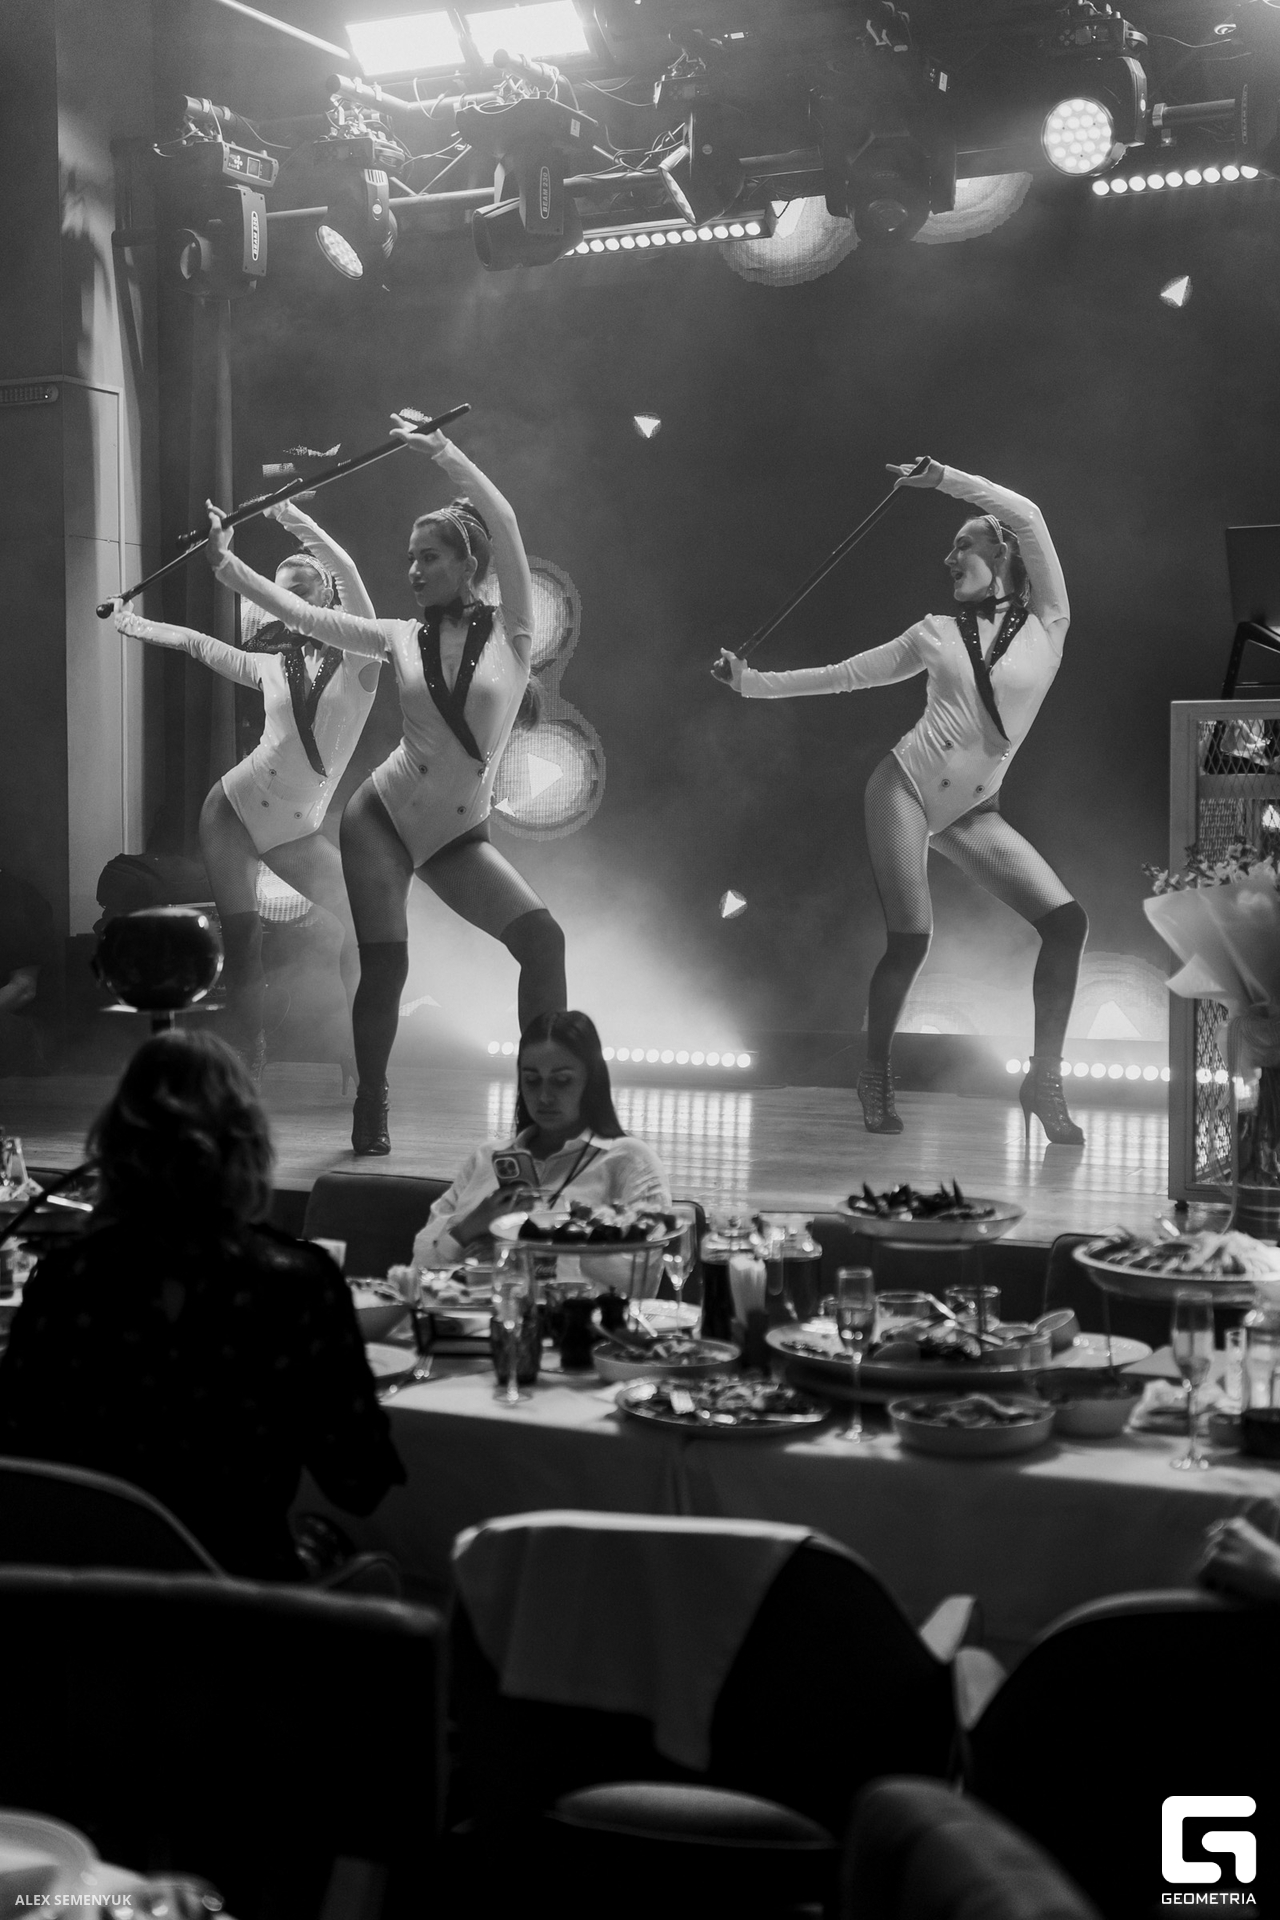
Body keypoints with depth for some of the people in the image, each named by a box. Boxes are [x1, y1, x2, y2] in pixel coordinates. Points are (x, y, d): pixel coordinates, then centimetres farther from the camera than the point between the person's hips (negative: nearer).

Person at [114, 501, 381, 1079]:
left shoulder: (356, 659, -9)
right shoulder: (274, 667, 1)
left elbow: (346, 570, -26)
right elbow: (193, 641, 19)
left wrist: (288, 513, -25)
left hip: (296, 832, -2)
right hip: (234, 810, 2)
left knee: (359, 931, -10)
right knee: (241, 939, -2)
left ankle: (358, 1059, 4)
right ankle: (248, 1059, 7)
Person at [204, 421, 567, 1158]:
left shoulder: (511, 631, -3)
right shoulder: (403, 639, 2)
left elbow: (503, 521, -15)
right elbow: (303, 614, 2)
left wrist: (443, 451, -19)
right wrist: (227, 563, -4)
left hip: (459, 836, 0)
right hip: (383, 818, 1)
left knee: (542, 939, -14)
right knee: (384, 966, -6)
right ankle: (371, 1113, 13)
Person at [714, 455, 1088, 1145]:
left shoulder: (1046, 623, 3)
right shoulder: (937, 632, 8)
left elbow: (1026, 516, -7)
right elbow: (844, 674, 17)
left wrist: (944, 479, -4)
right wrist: (752, 682, 14)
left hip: (970, 811, 1)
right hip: (905, 785, -1)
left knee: (1065, 920, -14)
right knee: (910, 938, -12)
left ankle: (1045, 1079, -5)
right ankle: (875, 1076, 10)